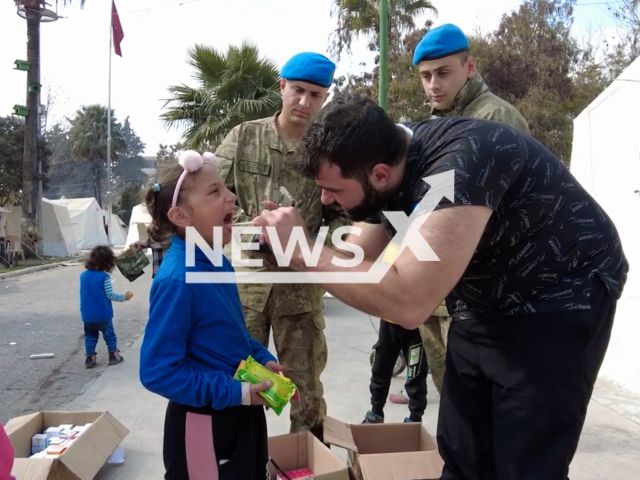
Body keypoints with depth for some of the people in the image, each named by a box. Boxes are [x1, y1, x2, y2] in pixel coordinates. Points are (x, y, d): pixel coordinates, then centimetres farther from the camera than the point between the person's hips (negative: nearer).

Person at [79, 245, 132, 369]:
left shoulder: (83, 275, 1)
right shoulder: (104, 277, -16)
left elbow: (85, 294, 12)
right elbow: (110, 295, -14)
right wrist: (124, 297, -1)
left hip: (88, 315, 4)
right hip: (103, 315, -4)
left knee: (90, 336, 15)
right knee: (109, 335, 12)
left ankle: (90, 358, 14)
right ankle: (113, 356, 17)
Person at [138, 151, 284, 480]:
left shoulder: (219, 264, 1)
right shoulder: (177, 280, -25)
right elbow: (157, 372, -25)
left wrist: (264, 360, 0)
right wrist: (236, 393, -23)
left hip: (241, 415, 8)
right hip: (205, 425, -8)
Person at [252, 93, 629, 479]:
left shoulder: (458, 162, -34)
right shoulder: (382, 170, -8)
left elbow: (407, 303, -41)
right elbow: (357, 264, 0)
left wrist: (302, 252, -31)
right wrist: (283, 244, -15)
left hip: (558, 301, -7)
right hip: (485, 303, 8)